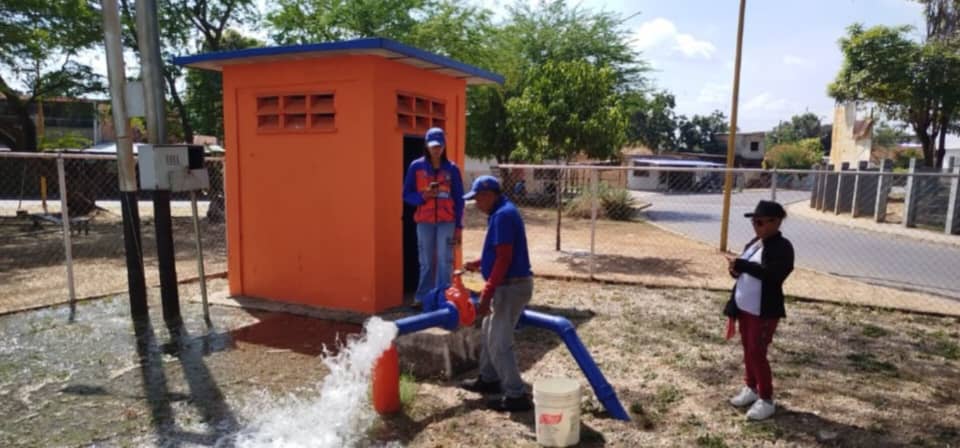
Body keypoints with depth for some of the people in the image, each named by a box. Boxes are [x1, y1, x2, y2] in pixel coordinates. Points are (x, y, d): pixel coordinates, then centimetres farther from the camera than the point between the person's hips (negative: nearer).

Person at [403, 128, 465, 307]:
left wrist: (458, 226, 1)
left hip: (447, 222, 0)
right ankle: (422, 297, 18)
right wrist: (423, 196, -15)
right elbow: (406, 195, 5)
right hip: (424, 221, 1)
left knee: (444, 261, -4)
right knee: (426, 262, 8)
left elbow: (459, 200, 4)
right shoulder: (416, 167, 1)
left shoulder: (452, 169, 1)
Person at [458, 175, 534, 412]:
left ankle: (517, 396, 4)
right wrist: (477, 264, 13)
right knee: (489, 333, 22)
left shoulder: (503, 215, -19)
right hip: (509, 285, 11)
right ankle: (489, 379, 36)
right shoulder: (502, 212, 13)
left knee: (499, 342, -4)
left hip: (512, 286, -11)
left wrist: (486, 294, -25)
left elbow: (504, 258, -25)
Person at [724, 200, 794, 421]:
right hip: (744, 309, 8)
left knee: (757, 354, -2)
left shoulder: (782, 247, -16)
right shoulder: (754, 243, 10)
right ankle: (751, 388, 34)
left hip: (765, 312, -8)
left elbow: (770, 273, -31)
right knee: (748, 350, 17)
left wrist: (740, 264, -31)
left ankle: (766, 400, 13)